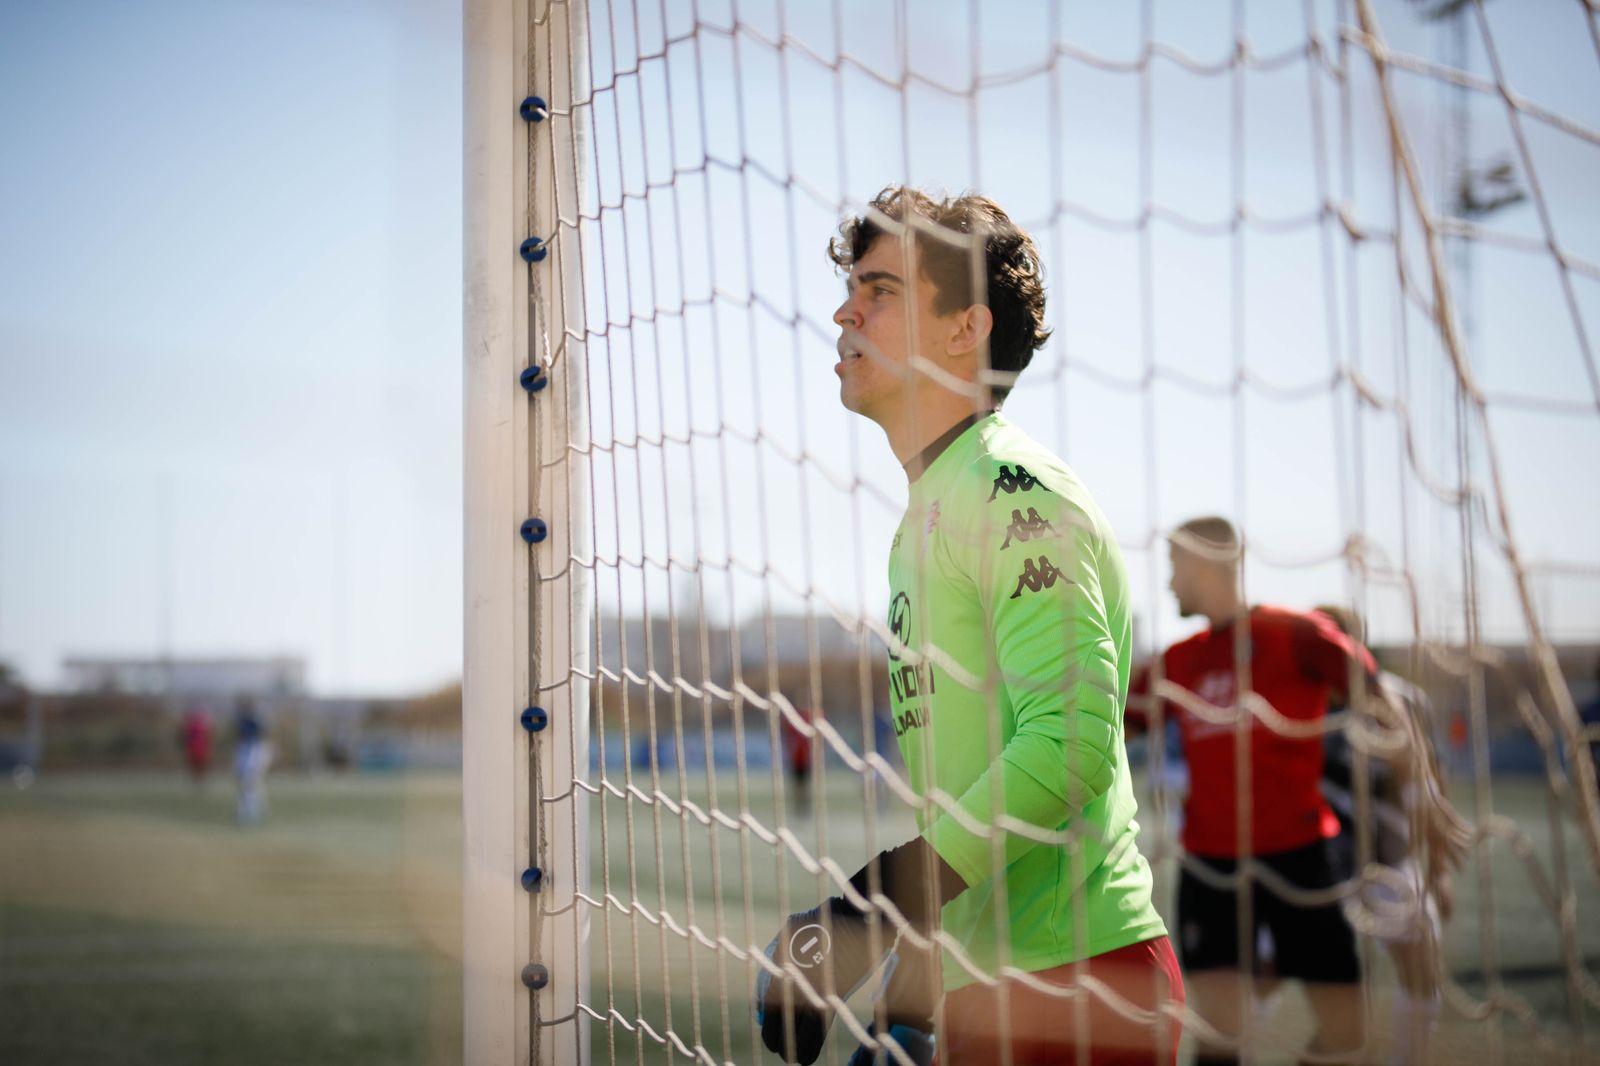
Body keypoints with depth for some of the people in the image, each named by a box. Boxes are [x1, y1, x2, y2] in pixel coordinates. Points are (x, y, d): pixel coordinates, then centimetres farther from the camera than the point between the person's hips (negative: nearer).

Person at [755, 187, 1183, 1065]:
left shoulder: (1011, 491, -12)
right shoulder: (930, 512, 18)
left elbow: (1071, 741, -24)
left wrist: (861, 916, -24)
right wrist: (913, 991, 18)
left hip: (1066, 988, -9)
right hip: (991, 991, 9)